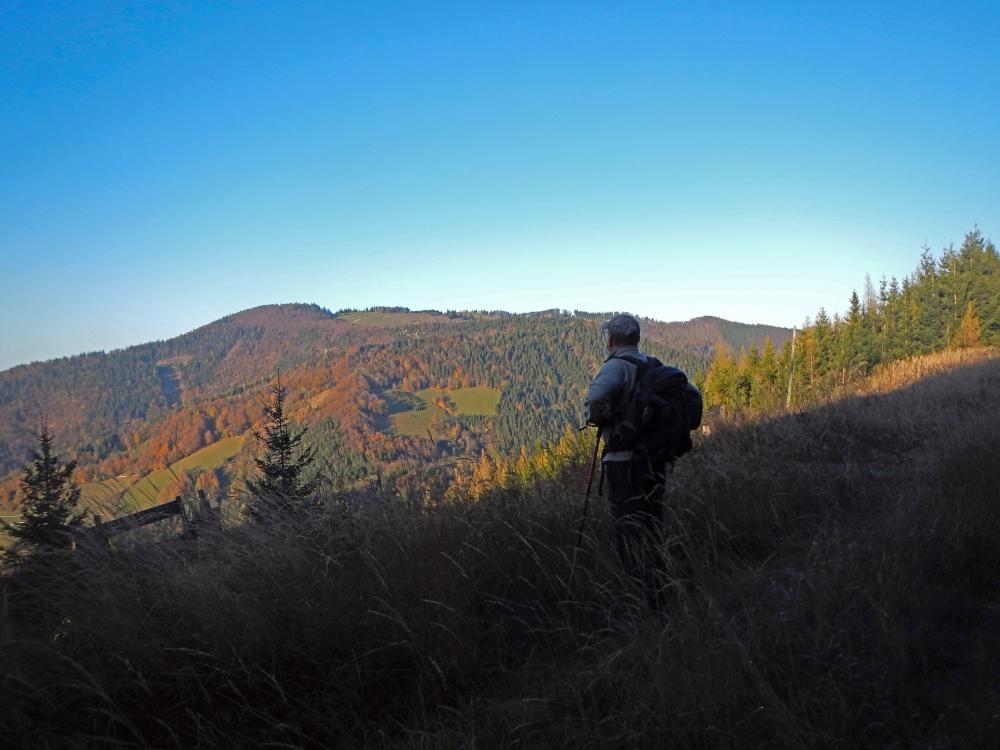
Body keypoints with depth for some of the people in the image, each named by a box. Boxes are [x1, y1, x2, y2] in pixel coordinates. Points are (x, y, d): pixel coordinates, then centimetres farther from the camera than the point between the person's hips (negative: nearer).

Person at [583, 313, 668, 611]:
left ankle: (646, 603, 0)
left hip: (626, 464, -7)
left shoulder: (617, 366, -13)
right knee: (651, 532, 18)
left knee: (629, 535, 0)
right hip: (656, 461, 8)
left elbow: (595, 399, -33)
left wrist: (595, 417, -11)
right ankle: (658, 601, 29)